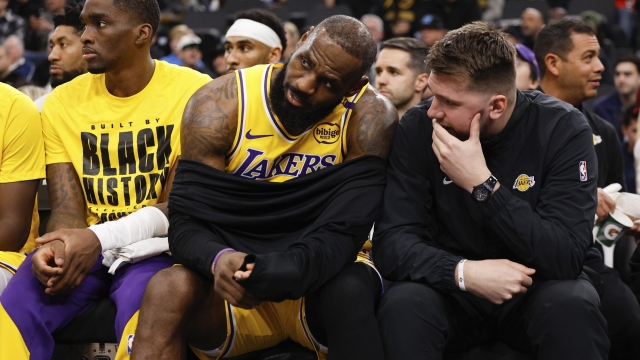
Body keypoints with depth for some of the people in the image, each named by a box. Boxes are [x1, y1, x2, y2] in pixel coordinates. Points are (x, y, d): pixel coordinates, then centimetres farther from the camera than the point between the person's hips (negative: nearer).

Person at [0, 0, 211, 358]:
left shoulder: (194, 93, -7)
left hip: (155, 245, -3)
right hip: (84, 245, 3)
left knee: (142, 303, -36)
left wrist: (100, 238, -25)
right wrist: (56, 246, -23)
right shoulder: (63, 101, 5)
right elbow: (67, 209, 2)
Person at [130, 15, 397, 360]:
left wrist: (283, 273, -40)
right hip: (238, 278, 1)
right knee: (167, 290, -31)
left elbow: (345, 229, -19)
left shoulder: (369, 116, -13)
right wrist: (219, 260, -37)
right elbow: (185, 221, -13)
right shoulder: (218, 105, -10)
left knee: (349, 291, -35)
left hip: (317, 283, 0)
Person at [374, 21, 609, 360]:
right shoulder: (418, 128, -11)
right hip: (453, 285, 1)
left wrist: (483, 183, -32)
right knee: (402, 305, -31)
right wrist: (464, 272, -34)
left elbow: (566, 258, -24)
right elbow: (392, 242, -15)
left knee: (571, 305, -34)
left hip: (537, 288, -1)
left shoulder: (562, 128, -16)